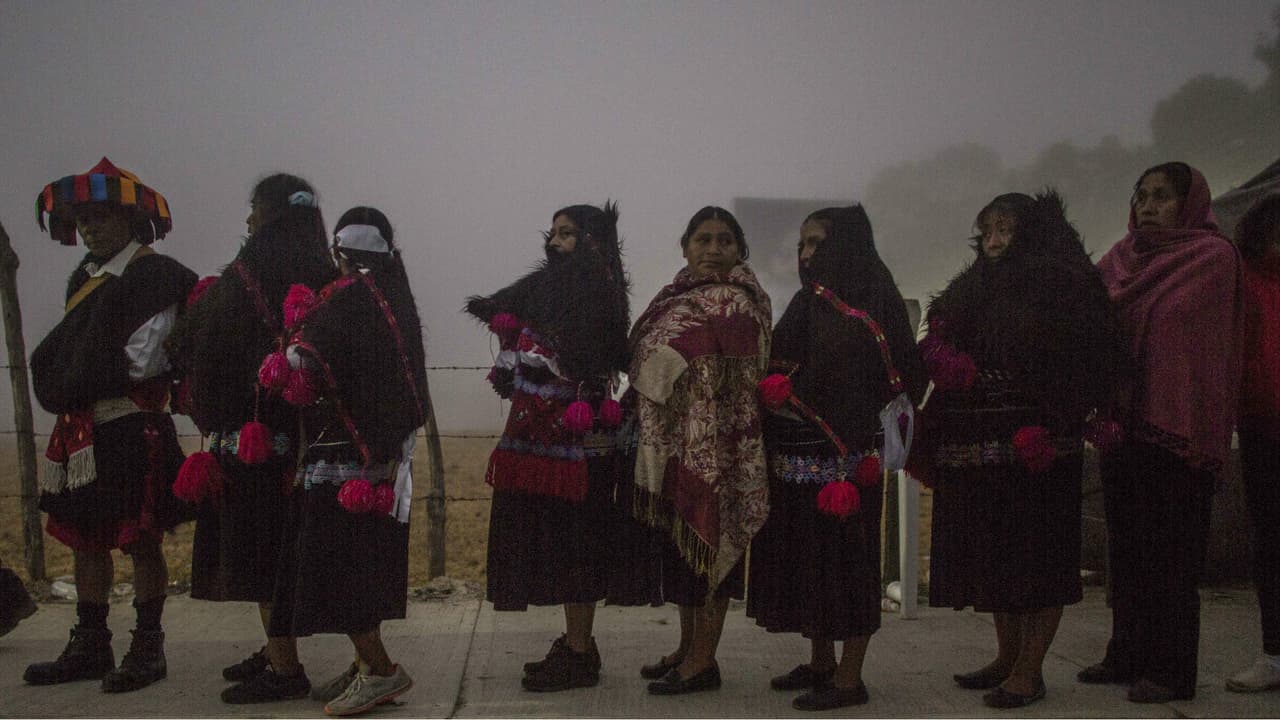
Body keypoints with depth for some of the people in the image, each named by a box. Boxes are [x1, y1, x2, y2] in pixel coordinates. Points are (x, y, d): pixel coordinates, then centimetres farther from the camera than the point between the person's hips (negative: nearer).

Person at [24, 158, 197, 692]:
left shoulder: (157, 275, -9)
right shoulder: (84, 278, 17)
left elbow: (142, 361, -15)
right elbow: (62, 356, 23)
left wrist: (78, 382, -5)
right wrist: (61, 383, 5)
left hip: (133, 431, -8)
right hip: (80, 432, 8)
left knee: (141, 542, -1)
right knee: (85, 541, 14)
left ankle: (147, 649, 9)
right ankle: (89, 647, 25)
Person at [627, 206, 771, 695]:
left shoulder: (734, 302, -9)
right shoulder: (679, 296, 14)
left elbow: (739, 386, -15)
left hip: (712, 444, -8)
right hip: (677, 444, 8)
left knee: (707, 538, -1)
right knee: (682, 541, 14)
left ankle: (703, 660, 10)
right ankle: (689, 647, 27)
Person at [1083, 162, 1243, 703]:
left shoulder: (1212, 255, -2)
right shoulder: (1124, 255, 16)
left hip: (1176, 422, -6)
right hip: (1124, 418, 6)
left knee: (1171, 547, -2)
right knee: (1127, 542, 10)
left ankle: (1171, 668, 6)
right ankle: (1128, 654, 19)